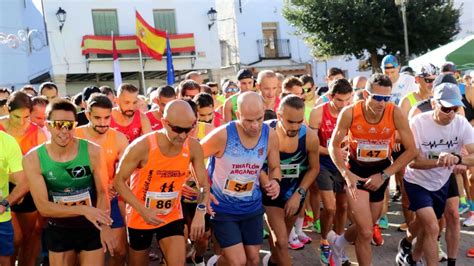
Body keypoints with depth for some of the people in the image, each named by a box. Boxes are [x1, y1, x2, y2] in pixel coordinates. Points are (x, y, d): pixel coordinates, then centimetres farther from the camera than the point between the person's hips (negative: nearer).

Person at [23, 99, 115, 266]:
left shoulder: (92, 152, -17)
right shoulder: (33, 159, -15)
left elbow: (102, 193, -7)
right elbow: (43, 206, -17)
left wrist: (105, 226, -16)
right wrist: (83, 210, -28)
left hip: (92, 228, 0)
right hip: (58, 231, 1)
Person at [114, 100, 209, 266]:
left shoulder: (193, 147, -15)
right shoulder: (142, 146, -25)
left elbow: (204, 183, -3)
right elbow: (119, 181, -15)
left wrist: (200, 212, -20)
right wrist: (143, 210, -25)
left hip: (172, 216, 2)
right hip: (140, 217, -2)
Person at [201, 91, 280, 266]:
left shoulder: (270, 136, -10)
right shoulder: (222, 135, -23)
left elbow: (274, 168, 5)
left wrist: (274, 182, -17)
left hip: (252, 207, 4)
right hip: (222, 208, -4)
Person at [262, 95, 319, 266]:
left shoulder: (310, 137, -22)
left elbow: (314, 168, -4)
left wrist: (298, 194, -8)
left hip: (295, 192, 3)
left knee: (280, 237, 22)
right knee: (281, 242, -10)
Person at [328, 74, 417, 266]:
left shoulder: (395, 114, -21)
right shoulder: (349, 113, -22)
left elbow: (411, 150, -14)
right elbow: (334, 145, -10)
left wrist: (384, 175, -16)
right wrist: (346, 174, -21)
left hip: (381, 170, 3)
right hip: (356, 169, -2)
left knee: (365, 227, 16)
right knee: (366, 232, -11)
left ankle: (338, 243, 48)